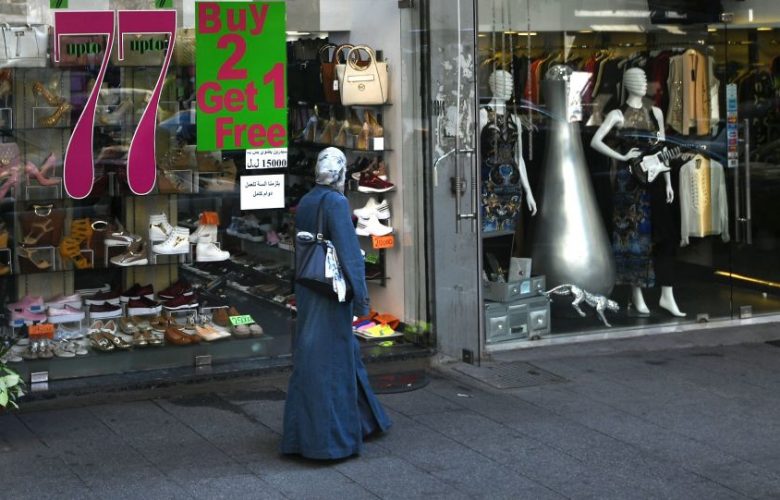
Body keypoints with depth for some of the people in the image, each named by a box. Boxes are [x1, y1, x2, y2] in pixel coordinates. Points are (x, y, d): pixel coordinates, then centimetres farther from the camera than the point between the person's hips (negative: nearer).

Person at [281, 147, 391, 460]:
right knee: (329, 358, -1)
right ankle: (326, 437, 4)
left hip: (308, 290, 8)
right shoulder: (336, 203, -16)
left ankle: (362, 419, 31)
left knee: (345, 351, 19)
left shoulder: (305, 203, 7)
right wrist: (360, 297, -17)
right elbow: (349, 252, -20)